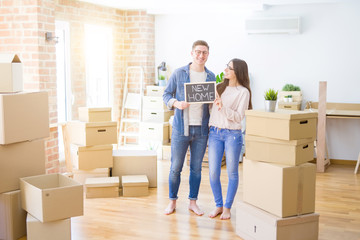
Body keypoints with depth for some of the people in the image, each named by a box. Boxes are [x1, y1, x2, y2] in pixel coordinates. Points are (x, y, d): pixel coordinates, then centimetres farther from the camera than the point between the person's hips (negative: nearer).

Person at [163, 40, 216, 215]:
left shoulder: (211, 77, 8)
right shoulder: (179, 74, -1)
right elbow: (166, 94, 3)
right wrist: (176, 103, -17)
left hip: (201, 129, 2)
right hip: (181, 128, -2)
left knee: (196, 168, 10)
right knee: (175, 167, 3)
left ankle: (193, 202, 23)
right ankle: (172, 201, 20)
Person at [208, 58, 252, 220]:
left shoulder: (243, 92, -4)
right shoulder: (218, 87, 11)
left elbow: (239, 117, -10)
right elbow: (211, 108, 18)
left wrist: (223, 107, -22)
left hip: (232, 134, -4)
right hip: (214, 132, 4)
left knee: (232, 173, 4)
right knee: (213, 172, 3)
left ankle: (227, 207, 17)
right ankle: (218, 205, 19)